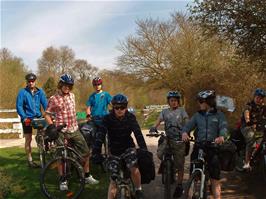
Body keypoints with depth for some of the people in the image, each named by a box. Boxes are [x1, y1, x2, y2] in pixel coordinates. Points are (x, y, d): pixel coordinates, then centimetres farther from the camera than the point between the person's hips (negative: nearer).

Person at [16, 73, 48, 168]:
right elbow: (19, 106, -9)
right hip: (27, 118, -2)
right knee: (28, 139, 4)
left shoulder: (40, 92, 2)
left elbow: (45, 104, -4)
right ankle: (30, 160, 12)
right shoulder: (22, 92, -6)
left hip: (38, 117, 2)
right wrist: (24, 117, -20)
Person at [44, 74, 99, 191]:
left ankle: (87, 176, 21)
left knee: (86, 152, 6)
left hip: (74, 129, 5)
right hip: (62, 131, -5)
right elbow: (47, 114, -3)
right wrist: (51, 126, -17)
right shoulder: (53, 99, -8)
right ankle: (63, 181, 18)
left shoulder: (72, 96, 8)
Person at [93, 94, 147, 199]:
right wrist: (96, 153, -37)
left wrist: (144, 149, -38)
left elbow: (138, 133, -25)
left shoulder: (131, 117, -15)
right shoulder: (108, 118, -18)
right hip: (114, 150, 0)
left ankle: (138, 190, 1)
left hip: (128, 147, 0)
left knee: (134, 168, -23)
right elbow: (101, 135, -26)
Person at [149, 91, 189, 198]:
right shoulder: (165, 111, 11)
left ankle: (179, 186, 15)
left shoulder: (182, 111, 4)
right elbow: (158, 120, -3)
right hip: (168, 138, 2)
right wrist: (153, 128, -25)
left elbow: (187, 122, -7)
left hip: (180, 139, -2)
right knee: (160, 153, -24)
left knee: (179, 165, 0)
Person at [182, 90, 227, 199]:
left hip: (213, 147, -2)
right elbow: (189, 125, -1)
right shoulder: (197, 115, 11)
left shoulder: (219, 115, 4)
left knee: (215, 178, 1)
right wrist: (184, 132, -25)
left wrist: (221, 136, -33)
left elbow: (224, 127, -11)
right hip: (198, 146, 2)